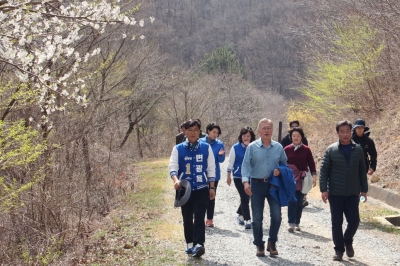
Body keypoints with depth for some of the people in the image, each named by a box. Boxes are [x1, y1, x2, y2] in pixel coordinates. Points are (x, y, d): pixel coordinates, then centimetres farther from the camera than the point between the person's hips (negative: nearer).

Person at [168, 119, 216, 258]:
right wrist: (176, 180, -26)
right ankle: (189, 244, 26)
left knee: (199, 217, -11)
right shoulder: (178, 149, 1)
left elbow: (211, 168, 6)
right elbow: (173, 166, -7)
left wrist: (211, 187, 3)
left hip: (202, 189, -1)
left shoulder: (206, 148, 3)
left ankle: (198, 245, -14)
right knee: (187, 218, 12)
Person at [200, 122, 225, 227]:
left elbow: (221, 160, -4)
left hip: (214, 174, 0)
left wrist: (221, 154, -24)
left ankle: (210, 219, 15)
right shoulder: (200, 142, -2)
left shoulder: (220, 144, -2)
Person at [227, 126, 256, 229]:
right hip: (238, 176, -2)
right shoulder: (236, 147, -2)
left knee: (247, 198, 12)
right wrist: (229, 176, 4)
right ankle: (247, 220, -2)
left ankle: (240, 214, 37)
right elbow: (230, 162, 2)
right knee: (244, 198, -7)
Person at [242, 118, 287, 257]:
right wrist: (246, 182, -22)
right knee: (257, 218, 5)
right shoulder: (252, 147, -5)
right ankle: (259, 245, 21)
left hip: (274, 185, 2)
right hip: (257, 184, -2)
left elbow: (284, 163, 14)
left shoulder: (278, 147, 3)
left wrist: (280, 171, -9)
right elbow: (246, 165, -10)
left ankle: (272, 242, 19)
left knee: (276, 215, -3)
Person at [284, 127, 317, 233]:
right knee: (292, 200, -10)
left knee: (300, 201, 6)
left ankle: (297, 223, 16)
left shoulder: (306, 149, 2)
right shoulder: (287, 149, 1)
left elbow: (311, 164, 2)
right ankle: (291, 224, -9)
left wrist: (314, 176, -7)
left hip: (302, 179, 1)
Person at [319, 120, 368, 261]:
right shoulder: (331, 150, -4)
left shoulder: (358, 149, 4)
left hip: (353, 193, 2)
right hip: (335, 193, -2)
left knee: (354, 220, 1)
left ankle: (348, 241, 29)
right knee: (337, 222, 3)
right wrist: (323, 189, -11)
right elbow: (324, 170, -4)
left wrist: (364, 190, 8)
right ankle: (339, 249, 16)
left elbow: (362, 171, 9)